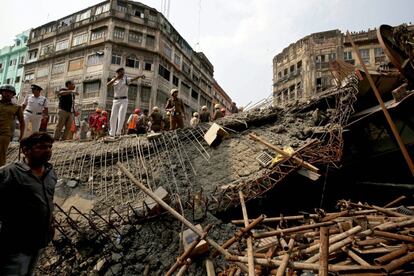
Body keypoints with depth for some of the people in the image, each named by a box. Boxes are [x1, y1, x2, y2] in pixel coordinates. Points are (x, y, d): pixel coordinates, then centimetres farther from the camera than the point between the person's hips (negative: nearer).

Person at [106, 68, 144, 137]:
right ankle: (112, 133, 14)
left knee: (121, 116, -14)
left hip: (123, 100, -3)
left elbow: (133, 79, -18)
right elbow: (108, 85, -7)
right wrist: (116, 78, -12)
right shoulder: (114, 80, 10)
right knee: (113, 117, 5)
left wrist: (140, 76, -38)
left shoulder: (126, 79, 1)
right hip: (115, 100, 4)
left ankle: (118, 132, -11)